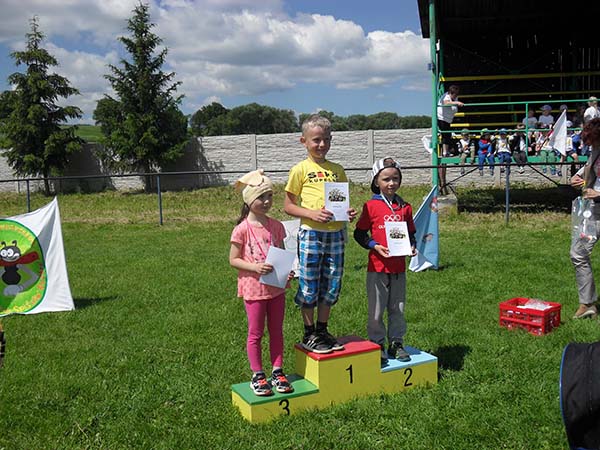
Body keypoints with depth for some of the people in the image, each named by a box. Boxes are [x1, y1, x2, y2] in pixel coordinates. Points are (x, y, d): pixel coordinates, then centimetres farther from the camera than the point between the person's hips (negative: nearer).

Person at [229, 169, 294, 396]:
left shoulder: (276, 226, 1)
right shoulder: (242, 229, -13)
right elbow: (233, 259, -8)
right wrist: (254, 267, -23)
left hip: (276, 288, 4)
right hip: (253, 288, -4)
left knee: (276, 331, 14)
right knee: (255, 334, 8)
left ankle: (278, 372, 26)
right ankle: (257, 376, 21)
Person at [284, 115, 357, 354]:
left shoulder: (337, 170, 13)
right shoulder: (300, 170, 0)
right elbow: (288, 206, 0)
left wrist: (349, 212, -2)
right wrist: (311, 213, -15)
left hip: (336, 233, 4)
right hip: (311, 233, -4)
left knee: (331, 285, 10)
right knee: (309, 286, 2)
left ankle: (322, 330, 26)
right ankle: (309, 334, 17)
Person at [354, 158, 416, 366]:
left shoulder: (405, 207, 6)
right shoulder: (371, 206, -5)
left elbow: (411, 233, 16)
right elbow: (359, 233, 0)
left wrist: (412, 246, -3)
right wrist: (374, 246, -14)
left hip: (399, 267, 4)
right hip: (377, 267, -3)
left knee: (398, 308, 13)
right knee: (376, 310, 5)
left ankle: (396, 343, 26)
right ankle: (377, 345, 18)